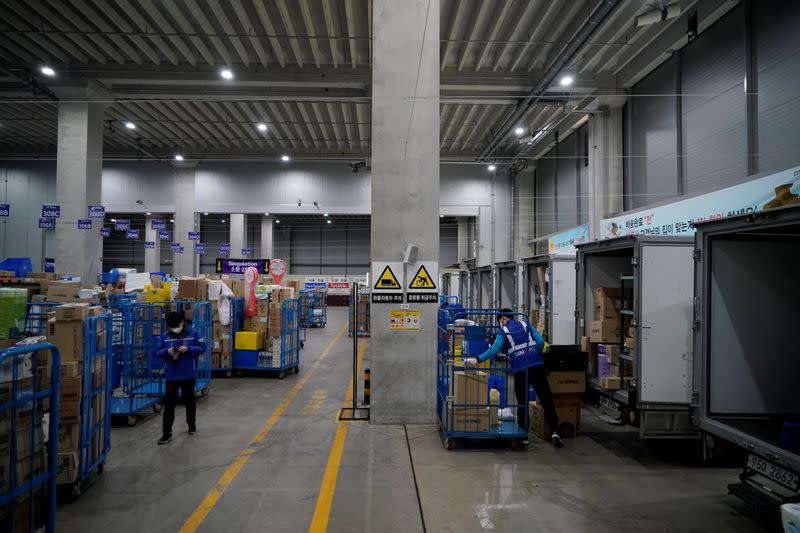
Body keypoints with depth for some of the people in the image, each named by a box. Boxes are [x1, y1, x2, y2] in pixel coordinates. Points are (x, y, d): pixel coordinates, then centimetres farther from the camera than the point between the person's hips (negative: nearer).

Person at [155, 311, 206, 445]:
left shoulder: (193, 333, -6)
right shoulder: (165, 336, 2)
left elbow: (202, 347, -8)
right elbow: (158, 352, 4)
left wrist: (188, 349, -22)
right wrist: (167, 352, -18)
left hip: (188, 375, -1)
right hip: (171, 375, 1)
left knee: (189, 401, 15)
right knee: (169, 403, -1)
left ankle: (191, 424, 36)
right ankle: (167, 432, 4)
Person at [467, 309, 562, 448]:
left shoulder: (503, 332, 6)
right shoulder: (526, 325, 16)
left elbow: (494, 349, -8)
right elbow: (540, 341, 5)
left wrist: (478, 359, -3)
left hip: (520, 369, -2)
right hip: (537, 365, 2)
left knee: (522, 403, 10)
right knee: (546, 399, 2)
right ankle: (555, 432, -5)